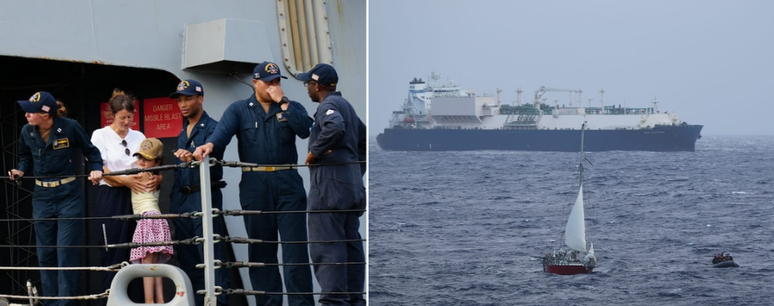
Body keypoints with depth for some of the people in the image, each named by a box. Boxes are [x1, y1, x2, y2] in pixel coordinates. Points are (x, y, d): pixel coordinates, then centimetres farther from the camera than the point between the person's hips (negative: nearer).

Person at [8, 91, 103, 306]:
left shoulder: (70, 127, -14)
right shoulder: (27, 132, -3)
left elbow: (91, 152, 2)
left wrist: (96, 169, -14)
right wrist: (20, 171, -3)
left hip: (68, 195, -4)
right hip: (42, 197, 4)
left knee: (66, 254, -7)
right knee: (45, 255, 8)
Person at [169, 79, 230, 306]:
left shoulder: (212, 128, -5)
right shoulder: (182, 133, 19)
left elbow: (212, 158, -20)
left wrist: (193, 158, -39)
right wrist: (173, 201, 16)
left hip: (205, 197, -8)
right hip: (182, 200, 8)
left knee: (212, 256, -12)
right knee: (187, 258, 8)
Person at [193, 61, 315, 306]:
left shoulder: (291, 107, 12)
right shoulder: (238, 110, 9)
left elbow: (305, 129, -8)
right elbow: (224, 130, -11)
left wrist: (282, 102, -9)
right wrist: (210, 144, -32)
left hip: (288, 183, 0)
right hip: (255, 187, 1)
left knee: (295, 246, -5)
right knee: (260, 249, 4)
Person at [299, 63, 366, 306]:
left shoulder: (328, 105, -8)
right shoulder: (346, 105, 22)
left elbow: (335, 127, -30)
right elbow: (364, 139, 27)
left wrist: (314, 152, -18)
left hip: (330, 182, -10)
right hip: (353, 183, 10)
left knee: (325, 244, -10)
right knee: (351, 242, 10)